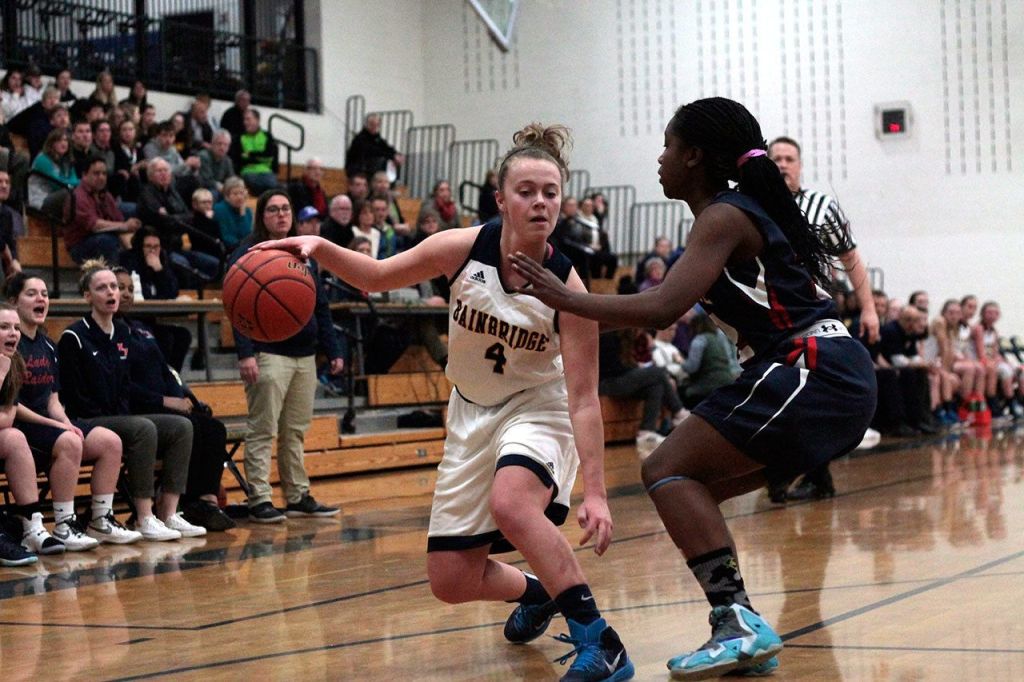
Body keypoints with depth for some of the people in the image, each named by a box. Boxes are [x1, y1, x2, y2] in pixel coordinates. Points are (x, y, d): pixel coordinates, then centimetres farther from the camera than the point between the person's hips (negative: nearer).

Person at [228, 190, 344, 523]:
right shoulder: (249, 253, -3)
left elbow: (320, 306, 20)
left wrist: (333, 349, 14)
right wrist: (245, 352, -19)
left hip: (305, 355, 6)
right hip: (268, 354, -6)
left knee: (296, 432, 12)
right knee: (262, 430, -4)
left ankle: (298, 496, 18)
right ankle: (259, 499, -1)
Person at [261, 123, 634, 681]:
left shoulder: (567, 286, -23)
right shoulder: (464, 248, -17)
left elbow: (583, 396, -22)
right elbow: (377, 276, -1)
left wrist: (595, 492, -29)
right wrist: (319, 249, -20)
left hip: (535, 407, -4)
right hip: (472, 412, 4)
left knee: (510, 504, -38)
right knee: (449, 582, 4)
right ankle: (534, 594, 38)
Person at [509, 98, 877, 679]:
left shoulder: (724, 216, -9)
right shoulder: (752, 211, 20)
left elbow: (663, 309, -21)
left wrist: (565, 298, -15)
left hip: (812, 371, -10)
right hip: (837, 379, 10)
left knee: (669, 471, -10)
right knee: (691, 483, 12)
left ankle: (740, 623, -18)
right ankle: (743, 631, 9)